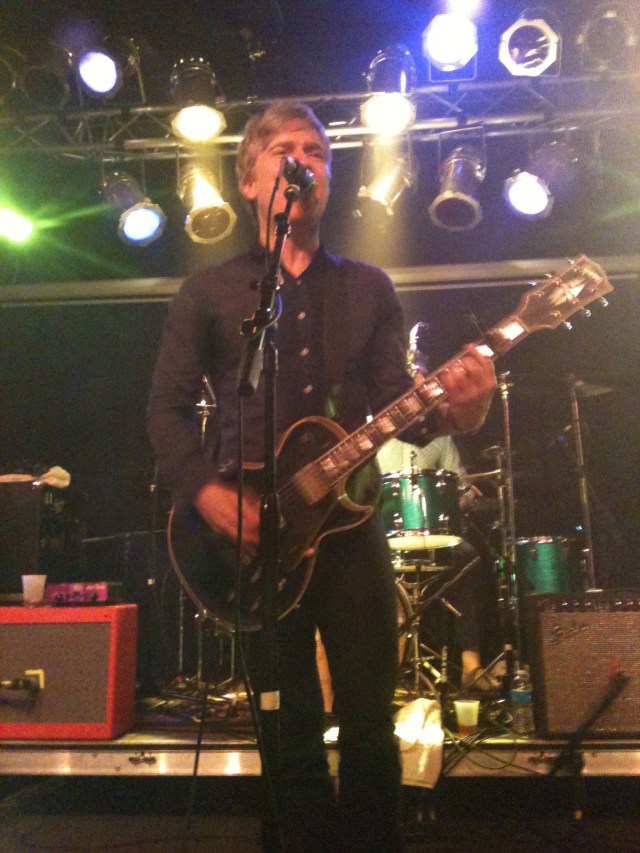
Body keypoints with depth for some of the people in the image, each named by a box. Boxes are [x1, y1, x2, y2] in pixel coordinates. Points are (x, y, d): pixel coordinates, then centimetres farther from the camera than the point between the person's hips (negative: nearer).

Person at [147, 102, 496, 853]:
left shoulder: (369, 288, 12)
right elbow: (167, 407, 3)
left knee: (370, 723, 6)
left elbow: (396, 404, 5)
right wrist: (205, 491, -12)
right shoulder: (208, 292, 7)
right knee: (292, 731, 8)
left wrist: (452, 410, -17)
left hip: (349, 524, 2)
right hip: (253, 538, -1)